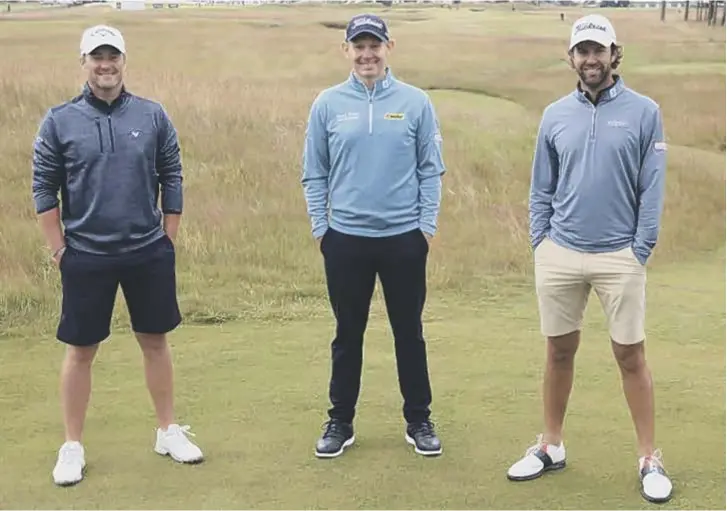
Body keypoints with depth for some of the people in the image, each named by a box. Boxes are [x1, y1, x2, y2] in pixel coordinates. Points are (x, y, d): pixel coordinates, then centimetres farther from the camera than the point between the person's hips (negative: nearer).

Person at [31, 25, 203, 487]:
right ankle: (73, 446, 20)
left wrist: (168, 242, 3)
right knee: (81, 350, 7)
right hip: (86, 257, -1)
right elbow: (44, 189, 0)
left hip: (149, 253, 1)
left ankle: (169, 431, 27)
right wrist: (59, 250, -2)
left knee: (156, 341, 12)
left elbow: (172, 181, 5)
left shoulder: (153, 116, 0)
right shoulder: (59, 121, -3)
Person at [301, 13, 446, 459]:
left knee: (409, 332, 9)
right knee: (348, 334, 10)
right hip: (346, 239, 1)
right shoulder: (328, 105, 2)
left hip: (404, 238, 0)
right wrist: (320, 227, 0)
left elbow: (431, 170, 1)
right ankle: (341, 422, 22)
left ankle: (419, 421, 21)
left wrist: (427, 225, -4)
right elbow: (315, 174, 5)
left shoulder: (415, 102, -1)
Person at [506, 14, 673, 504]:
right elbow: (542, 189, 11)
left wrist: (640, 251, -7)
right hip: (559, 254, 3)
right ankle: (551, 447, 25)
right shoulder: (555, 115, 7)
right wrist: (539, 243, 4)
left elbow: (652, 190, -3)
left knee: (631, 356, 3)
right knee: (560, 352, 12)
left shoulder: (644, 112, -2)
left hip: (619, 257, -3)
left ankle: (650, 460, 13)